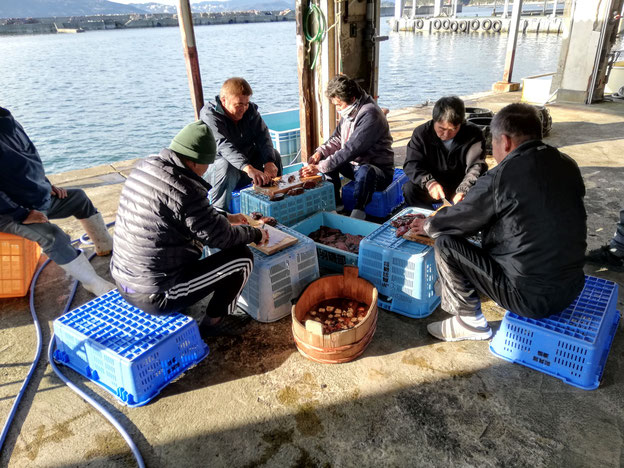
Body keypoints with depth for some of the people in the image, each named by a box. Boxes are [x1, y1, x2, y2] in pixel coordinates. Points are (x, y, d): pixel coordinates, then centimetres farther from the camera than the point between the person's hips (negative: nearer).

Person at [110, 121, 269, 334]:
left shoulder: (145, 166, 1)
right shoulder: (184, 191, -25)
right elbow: (221, 237, -12)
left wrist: (226, 217, 23)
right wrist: (255, 234, 5)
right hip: (157, 296, -9)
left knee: (196, 235, 27)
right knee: (242, 257, 0)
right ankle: (211, 325, 15)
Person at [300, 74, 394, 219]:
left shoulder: (369, 114, -24)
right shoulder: (349, 111, 4)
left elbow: (351, 149, -31)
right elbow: (337, 139, 13)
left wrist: (320, 167, -32)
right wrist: (320, 152, -8)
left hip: (379, 170, -9)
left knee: (365, 171, -40)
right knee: (326, 158, -2)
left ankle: (357, 214, -26)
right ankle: (335, 204, 1)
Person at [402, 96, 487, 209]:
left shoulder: (474, 134, -11)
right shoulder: (421, 133, -9)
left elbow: (476, 168, -21)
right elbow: (411, 164, -15)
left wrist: (463, 191, -41)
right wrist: (428, 182, -36)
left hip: (460, 187, -1)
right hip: (433, 190, 1)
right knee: (409, 188, -26)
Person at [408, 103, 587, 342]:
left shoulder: (499, 178, -19)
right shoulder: (567, 165, 2)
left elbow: (462, 219, -5)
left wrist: (428, 225, 16)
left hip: (530, 297, -7)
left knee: (445, 243, -1)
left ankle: (470, 323, 10)